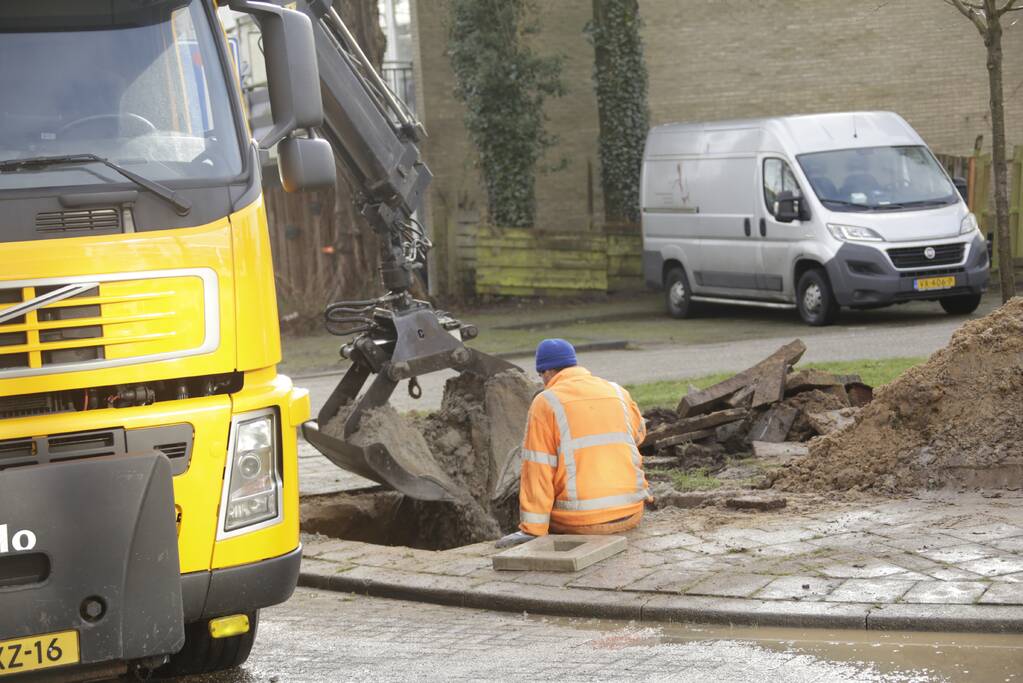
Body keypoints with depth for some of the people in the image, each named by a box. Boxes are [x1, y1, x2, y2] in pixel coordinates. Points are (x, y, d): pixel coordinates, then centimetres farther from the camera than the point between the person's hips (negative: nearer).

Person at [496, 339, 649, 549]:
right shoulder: (618, 392, 9)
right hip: (631, 513, 3)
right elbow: (638, 433, 29)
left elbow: (537, 472, -9)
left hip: (581, 520, -3)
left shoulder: (546, 403, -4)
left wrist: (532, 531, -9)